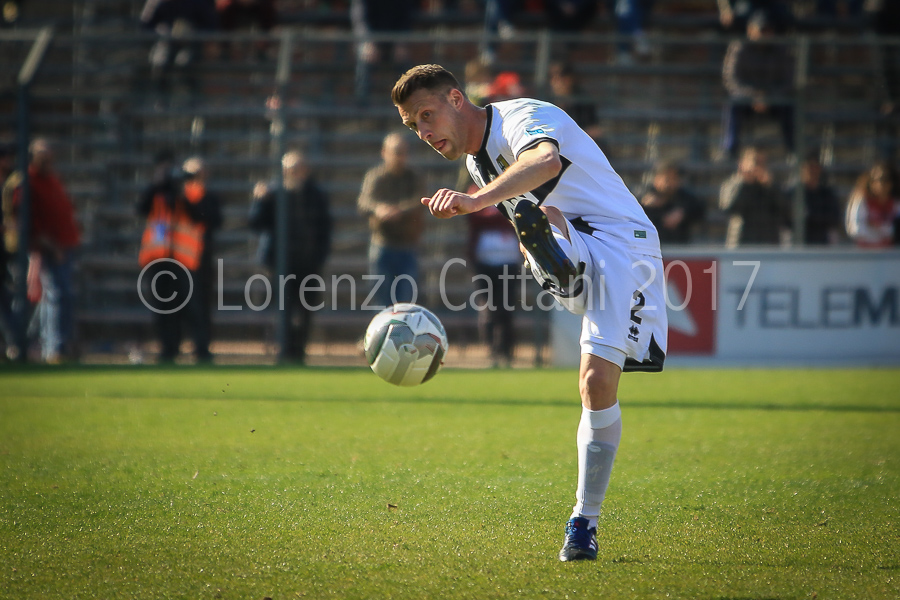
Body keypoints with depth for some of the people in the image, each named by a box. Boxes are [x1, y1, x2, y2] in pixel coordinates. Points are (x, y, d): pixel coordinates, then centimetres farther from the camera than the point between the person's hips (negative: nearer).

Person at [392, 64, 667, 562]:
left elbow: (547, 160, -44)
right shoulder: (477, 160, 18)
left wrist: (476, 200, -60)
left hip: (618, 241, -5)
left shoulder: (521, 117, -15)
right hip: (570, 264, 6)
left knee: (598, 381, -27)